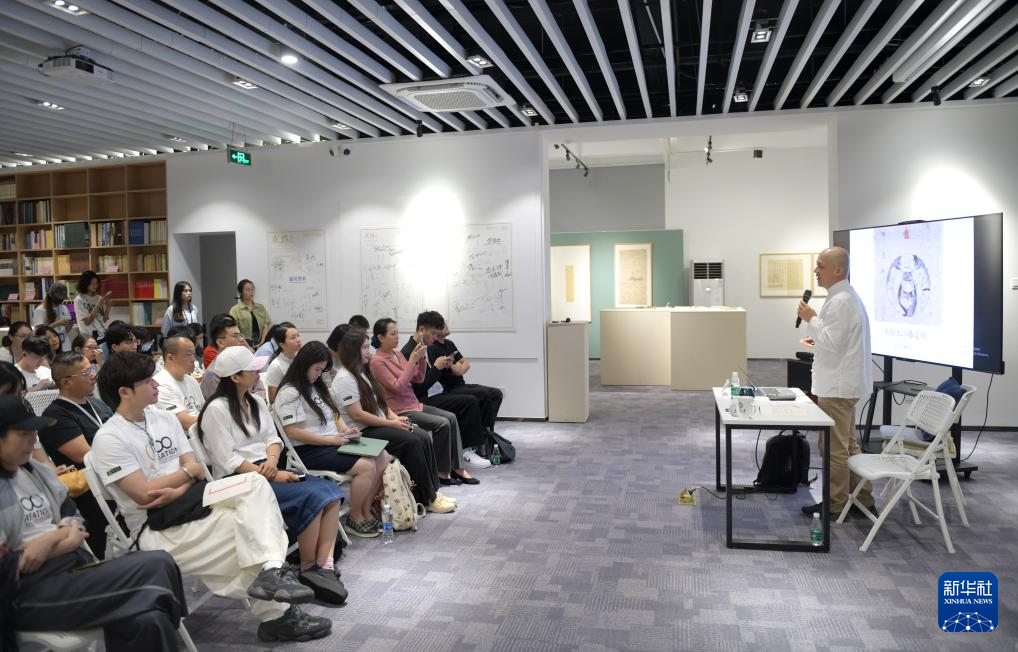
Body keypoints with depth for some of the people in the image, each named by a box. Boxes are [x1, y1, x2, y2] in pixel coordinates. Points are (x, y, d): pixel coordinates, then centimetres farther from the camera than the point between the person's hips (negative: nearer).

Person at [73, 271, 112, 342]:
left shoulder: (99, 298, 5)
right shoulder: (79, 300, -6)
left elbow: (104, 320, 7)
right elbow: (87, 321, -14)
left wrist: (108, 306, -9)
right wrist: (99, 304, -18)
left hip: (103, 336, 4)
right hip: (88, 338, -4)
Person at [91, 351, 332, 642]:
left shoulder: (165, 419, 12)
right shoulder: (109, 438, -10)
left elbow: (196, 473, 7)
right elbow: (144, 494, -16)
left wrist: (177, 491, -15)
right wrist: (187, 471, -3)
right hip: (157, 528, -6)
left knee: (255, 482, -21)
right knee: (251, 530, -22)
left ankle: (271, 571, -35)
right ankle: (278, 615, -10)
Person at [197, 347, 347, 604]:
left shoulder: (256, 402, 16)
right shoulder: (217, 410, -9)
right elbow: (228, 461, -14)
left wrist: (272, 460, -10)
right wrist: (272, 476, -19)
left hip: (267, 470, 8)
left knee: (329, 490, -17)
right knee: (312, 496, -26)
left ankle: (325, 564, -25)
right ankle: (308, 569, -10)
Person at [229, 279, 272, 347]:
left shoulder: (261, 308, 15)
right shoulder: (235, 310, 2)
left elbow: (266, 325, 7)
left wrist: (262, 342, -6)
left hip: (259, 344, 3)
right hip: (245, 344, -3)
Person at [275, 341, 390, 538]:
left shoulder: (316, 386, 16)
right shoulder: (289, 393, -12)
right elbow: (293, 432, -19)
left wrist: (344, 429, 3)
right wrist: (332, 439, -18)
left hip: (333, 443, 9)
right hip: (310, 451, -9)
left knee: (383, 457, -6)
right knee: (366, 466, -24)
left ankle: (366, 511, 4)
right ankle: (354, 519, -4)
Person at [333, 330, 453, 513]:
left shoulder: (363, 373, 16)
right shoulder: (345, 379, -13)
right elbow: (357, 415, -19)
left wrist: (396, 417, 0)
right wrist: (391, 423, -16)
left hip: (379, 425, 9)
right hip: (361, 433, -9)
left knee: (424, 437, -11)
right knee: (412, 441, -24)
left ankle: (433, 491, -8)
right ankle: (426, 499, -14)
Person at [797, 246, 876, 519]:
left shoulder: (840, 301, -19)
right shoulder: (847, 296, 14)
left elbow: (832, 342, -23)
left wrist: (811, 319, -15)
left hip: (837, 386, -11)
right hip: (841, 383, 11)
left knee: (834, 447, -1)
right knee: (847, 445, 17)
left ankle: (835, 504, 9)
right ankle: (862, 499, 25)